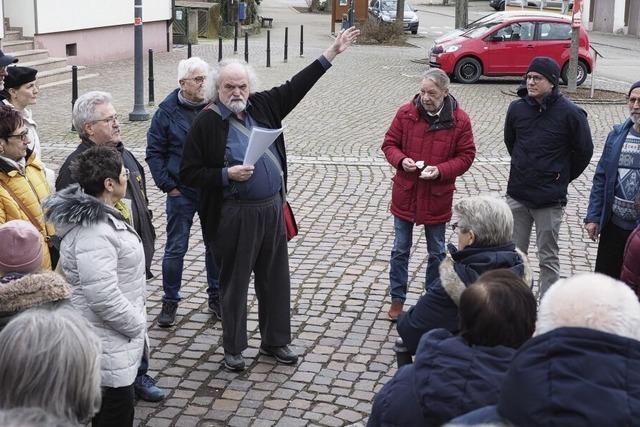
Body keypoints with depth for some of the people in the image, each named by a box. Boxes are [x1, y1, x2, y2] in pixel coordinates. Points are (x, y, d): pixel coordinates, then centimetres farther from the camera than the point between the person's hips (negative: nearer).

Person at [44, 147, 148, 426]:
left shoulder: (96, 214, 7)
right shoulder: (94, 233, -27)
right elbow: (104, 297, -30)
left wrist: (136, 321, 17)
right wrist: (137, 326, -16)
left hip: (114, 339, 11)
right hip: (108, 346, -11)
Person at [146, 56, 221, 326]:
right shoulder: (167, 112, -5)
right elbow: (154, 152, -1)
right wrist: (167, 185, -7)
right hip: (181, 192, -2)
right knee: (175, 248, 4)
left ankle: (216, 296, 28)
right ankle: (170, 301, 17)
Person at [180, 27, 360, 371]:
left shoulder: (262, 106, 5)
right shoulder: (206, 123, -9)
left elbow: (296, 87, 13)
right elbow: (188, 174, -7)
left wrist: (331, 53, 12)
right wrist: (227, 175, -20)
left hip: (272, 209, 6)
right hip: (235, 214, -5)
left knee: (276, 279, 15)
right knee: (234, 283, 6)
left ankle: (275, 341, 31)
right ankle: (233, 349, 22)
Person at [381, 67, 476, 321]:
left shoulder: (459, 120, -9)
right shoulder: (406, 113, -6)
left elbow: (466, 156, -4)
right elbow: (389, 143, 3)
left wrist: (440, 170, -20)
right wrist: (401, 160, -18)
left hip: (437, 197, -1)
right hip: (405, 195, 1)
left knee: (436, 252, 13)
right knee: (400, 250, 11)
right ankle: (397, 299, 25)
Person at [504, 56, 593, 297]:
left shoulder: (570, 113, -13)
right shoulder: (517, 108, -2)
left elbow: (584, 151, -1)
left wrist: (563, 177, 5)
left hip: (550, 200, -4)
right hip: (517, 195, 4)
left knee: (548, 259, 5)